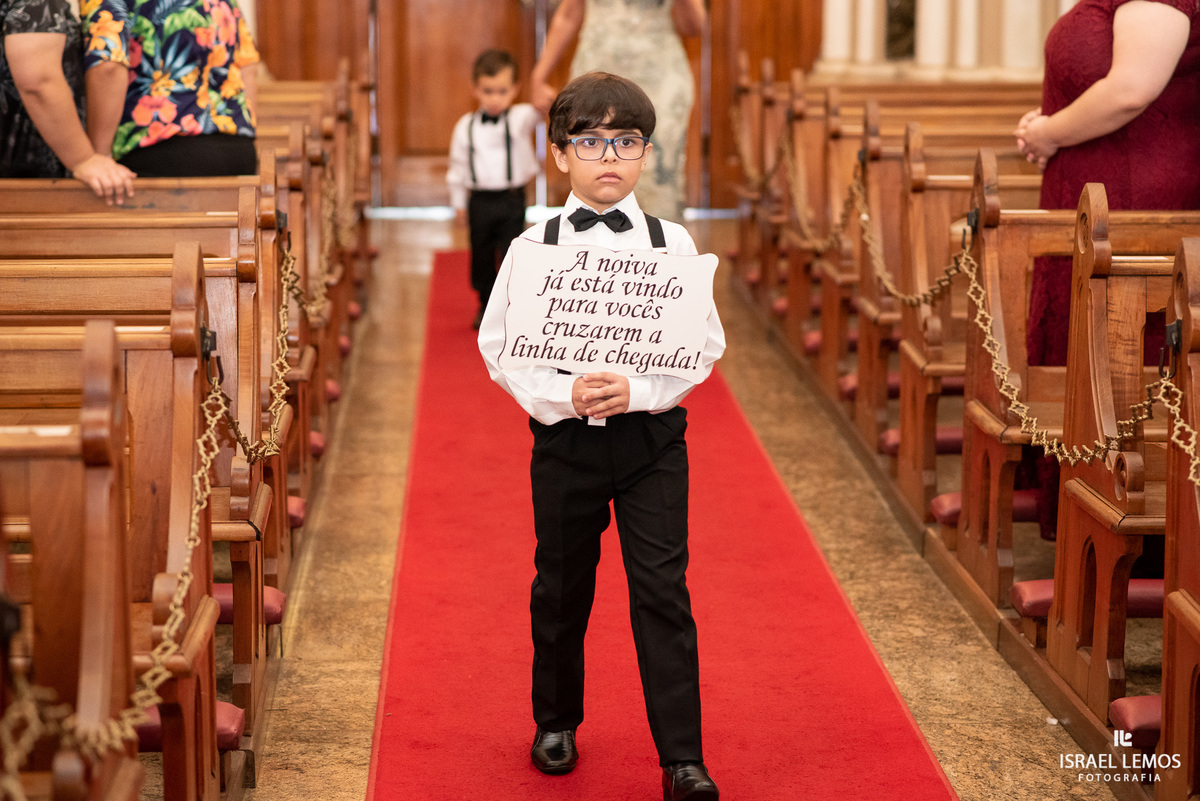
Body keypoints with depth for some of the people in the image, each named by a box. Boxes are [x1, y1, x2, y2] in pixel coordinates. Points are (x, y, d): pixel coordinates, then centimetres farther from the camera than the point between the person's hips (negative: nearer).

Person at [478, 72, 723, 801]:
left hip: (653, 438, -1)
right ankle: (557, 723, 35)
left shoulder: (672, 243, -1)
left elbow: (706, 344, -2)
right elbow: (498, 345, -1)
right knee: (562, 589, 13)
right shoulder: (534, 246, -2)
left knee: (663, 592, -4)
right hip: (565, 439, 1)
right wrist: (562, 396, -17)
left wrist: (638, 392, -17)